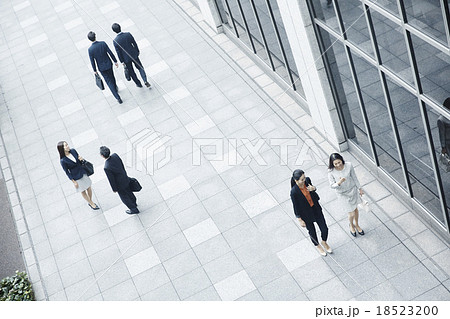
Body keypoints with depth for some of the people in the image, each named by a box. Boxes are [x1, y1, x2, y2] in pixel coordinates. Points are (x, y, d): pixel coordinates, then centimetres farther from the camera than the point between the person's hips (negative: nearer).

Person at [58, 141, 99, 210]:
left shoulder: (73, 151, -10)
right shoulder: (63, 160, -25)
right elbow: (67, 172, -15)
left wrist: (81, 159, -16)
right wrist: (74, 182, -10)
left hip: (83, 173, 5)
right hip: (76, 177, -5)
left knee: (89, 188, 19)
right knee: (83, 191, 16)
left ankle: (90, 202, 44)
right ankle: (91, 204, 38)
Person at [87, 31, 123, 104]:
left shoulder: (90, 49, -21)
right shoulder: (103, 43, -17)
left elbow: (92, 61, -12)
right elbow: (110, 53, -10)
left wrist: (94, 70, 2)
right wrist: (115, 61, 3)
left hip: (101, 68, -2)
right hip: (109, 64, 2)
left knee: (109, 82, 8)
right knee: (112, 77, 30)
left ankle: (118, 98, 6)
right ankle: (115, 88, 56)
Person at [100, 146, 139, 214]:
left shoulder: (107, 168, -39)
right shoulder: (115, 155, -21)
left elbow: (111, 180, -24)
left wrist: (114, 189, -7)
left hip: (120, 184, -6)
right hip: (125, 178, 6)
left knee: (124, 197, 20)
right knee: (128, 191, 31)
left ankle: (134, 209, 40)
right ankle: (133, 203, 56)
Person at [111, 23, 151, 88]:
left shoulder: (115, 41, -23)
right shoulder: (128, 34, -17)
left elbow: (118, 52, -14)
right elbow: (135, 44, -6)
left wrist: (122, 61, -2)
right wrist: (137, 51, 11)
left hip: (126, 58, -2)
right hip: (134, 55, 2)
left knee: (131, 72, 19)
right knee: (140, 67, 20)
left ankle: (138, 84, 34)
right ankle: (145, 81, 3)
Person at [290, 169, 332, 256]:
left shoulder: (307, 180, -19)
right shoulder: (294, 192, -32)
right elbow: (296, 207, -18)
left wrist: (313, 189, -20)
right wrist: (300, 220, -10)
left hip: (316, 208, 4)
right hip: (306, 214, -4)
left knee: (324, 229, 12)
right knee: (312, 231, 20)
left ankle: (324, 242, 48)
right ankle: (317, 245, 53)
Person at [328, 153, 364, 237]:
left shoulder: (349, 165, -22)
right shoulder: (331, 172, -27)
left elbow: (354, 177, -5)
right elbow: (332, 185, -17)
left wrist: (360, 188, 6)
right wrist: (339, 183, -40)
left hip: (352, 190, 3)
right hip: (342, 194, -2)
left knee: (355, 209, 23)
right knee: (351, 214, 7)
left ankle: (357, 225, 53)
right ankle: (351, 225, 44)